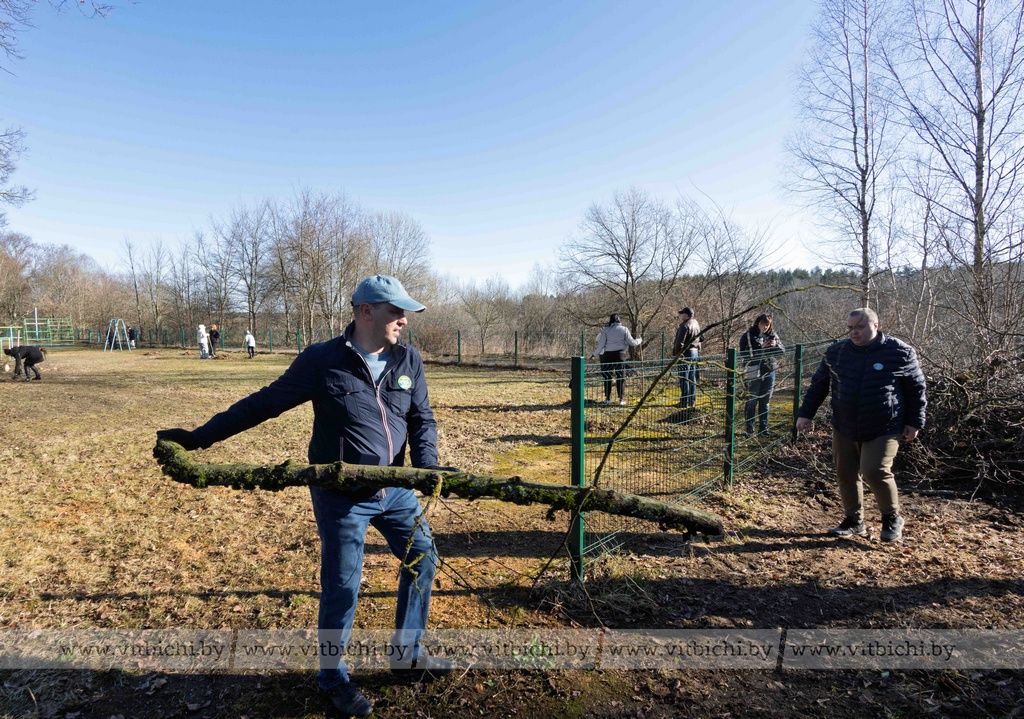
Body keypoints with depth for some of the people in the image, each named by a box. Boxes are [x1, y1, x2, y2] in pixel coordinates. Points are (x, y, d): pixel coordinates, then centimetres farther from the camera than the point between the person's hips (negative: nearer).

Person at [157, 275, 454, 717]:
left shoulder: (408, 360, 0)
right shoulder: (322, 361, -12)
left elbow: (422, 419, 4)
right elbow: (264, 403, -6)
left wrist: (426, 466, -12)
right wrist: (199, 437, -6)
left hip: (395, 488, 5)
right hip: (341, 495, -5)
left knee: (422, 559, 12)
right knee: (342, 585, 4)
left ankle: (406, 655, 34)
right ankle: (332, 677, 31)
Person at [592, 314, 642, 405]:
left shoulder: (605, 330, 1)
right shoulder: (624, 329, 2)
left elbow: (601, 344, -3)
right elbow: (632, 343, 2)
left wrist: (595, 354, 11)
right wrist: (639, 340, 22)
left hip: (608, 355, 0)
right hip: (620, 355, 0)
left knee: (608, 377, 8)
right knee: (621, 377, 6)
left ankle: (608, 399, 8)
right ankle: (621, 399, 3)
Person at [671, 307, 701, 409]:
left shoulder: (684, 326, -16)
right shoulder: (696, 324, 13)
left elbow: (679, 343, -19)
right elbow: (698, 340, 16)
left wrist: (675, 355, -15)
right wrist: (698, 352, 20)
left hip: (685, 354, -9)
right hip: (695, 353, 9)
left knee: (684, 379, -4)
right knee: (692, 378, 14)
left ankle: (685, 402, -1)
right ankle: (692, 401, 21)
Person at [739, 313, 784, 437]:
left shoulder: (772, 335, 7)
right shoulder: (748, 336, -7)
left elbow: (782, 350, 9)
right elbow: (743, 354, -15)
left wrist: (775, 345, -13)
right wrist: (761, 348, -21)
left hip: (769, 372, 5)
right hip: (754, 373, -5)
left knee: (765, 402, 13)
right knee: (752, 402, 0)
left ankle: (763, 428, 23)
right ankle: (749, 430, 7)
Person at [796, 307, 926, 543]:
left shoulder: (900, 352, -4)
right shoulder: (836, 352, 3)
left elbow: (916, 389, 4)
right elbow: (819, 385, 10)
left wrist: (914, 422, 3)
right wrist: (805, 414, 5)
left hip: (884, 429, -4)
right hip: (844, 428, 4)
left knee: (875, 472, -14)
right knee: (846, 475, 8)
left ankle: (892, 519, 13)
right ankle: (854, 521, 26)